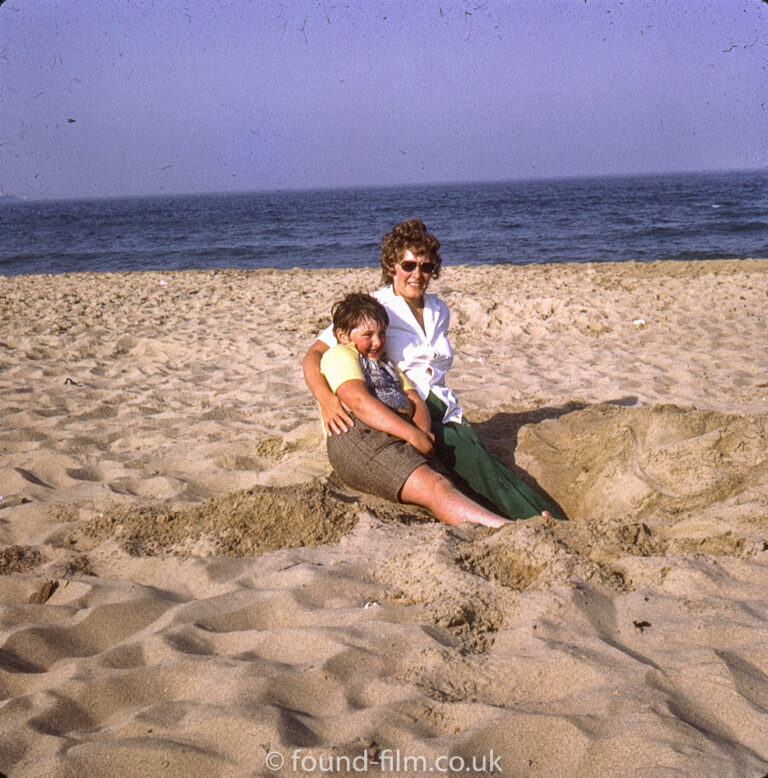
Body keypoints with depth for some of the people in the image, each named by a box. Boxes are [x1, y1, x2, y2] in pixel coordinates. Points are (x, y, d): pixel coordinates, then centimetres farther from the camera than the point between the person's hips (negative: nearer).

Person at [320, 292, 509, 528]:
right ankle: (506, 529, -50)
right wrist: (413, 435, -14)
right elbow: (358, 401, -8)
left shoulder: (386, 363, 37)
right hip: (358, 436, -7)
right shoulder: (339, 355, 11)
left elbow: (416, 401, 25)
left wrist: (424, 433, 0)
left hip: (401, 436, 7)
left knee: (445, 486, -24)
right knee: (433, 488, -30)